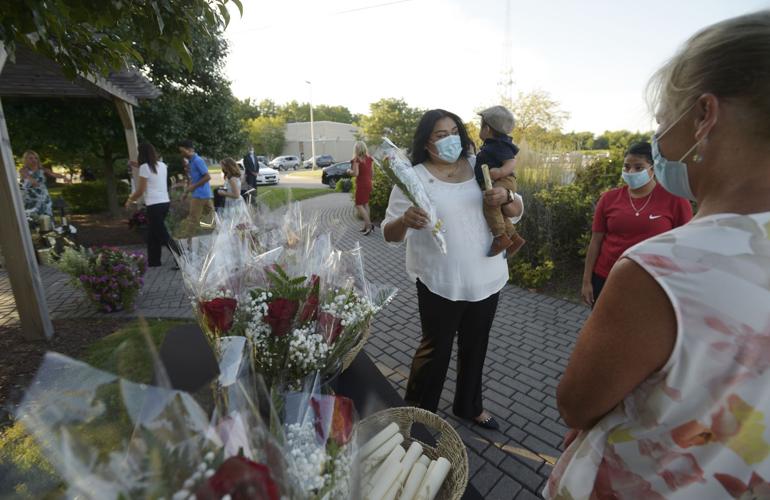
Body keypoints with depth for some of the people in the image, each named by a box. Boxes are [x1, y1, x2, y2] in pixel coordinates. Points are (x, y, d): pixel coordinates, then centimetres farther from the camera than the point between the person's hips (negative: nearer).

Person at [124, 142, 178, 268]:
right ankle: (154, 261, 22)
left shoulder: (145, 167, -9)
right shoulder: (162, 165, 10)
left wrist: (130, 200, 9)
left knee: (163, 236, -4)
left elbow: (140, 190, -7)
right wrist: (139, 166, 40)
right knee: (153, 233, 17)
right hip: (165, 202, 7)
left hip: (154, 205, -7)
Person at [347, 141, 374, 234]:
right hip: (368, 184, 7)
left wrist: (349, 171, -1)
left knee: (359, 205, -2)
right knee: (365, 204, 13)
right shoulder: (369, 158, 5)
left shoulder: (356, 159, -14)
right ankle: (366, 226, 15)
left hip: (361, 185, -7)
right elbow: (371, 172, 10)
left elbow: (355, 173, -19)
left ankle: (369, 225, -13)